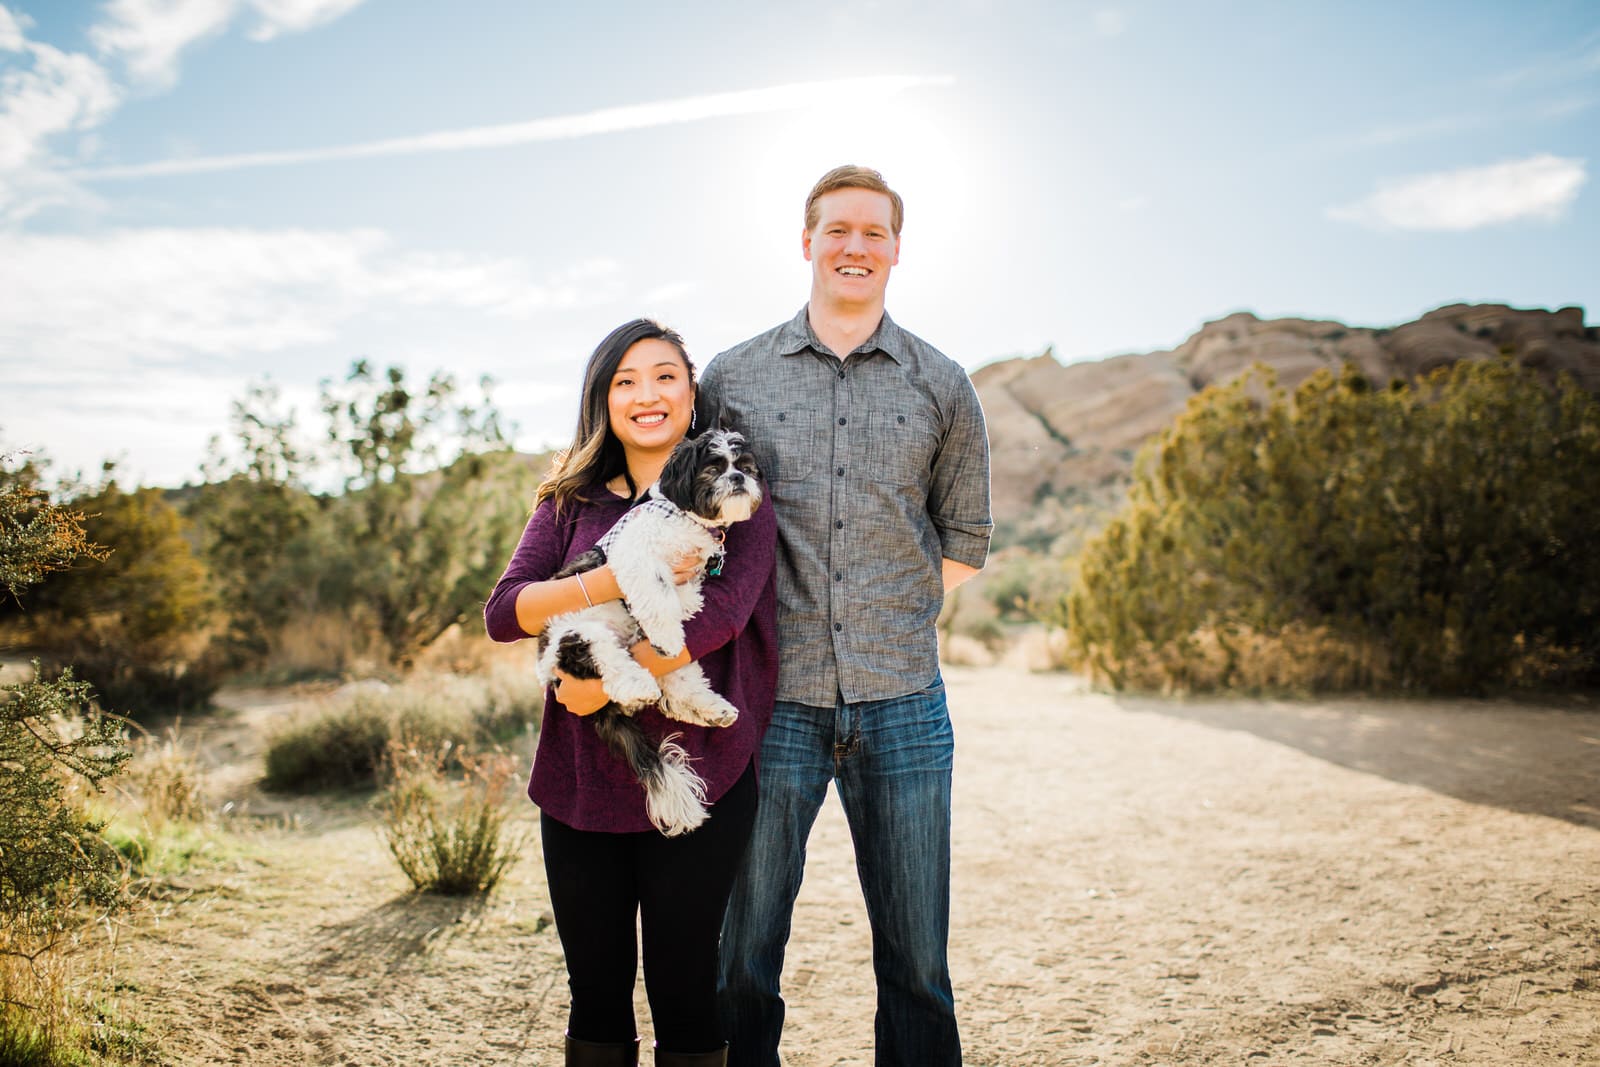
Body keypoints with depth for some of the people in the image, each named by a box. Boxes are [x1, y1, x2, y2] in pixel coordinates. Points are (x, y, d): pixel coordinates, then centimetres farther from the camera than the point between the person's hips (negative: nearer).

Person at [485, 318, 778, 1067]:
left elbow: (723, 613, -16)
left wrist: (603, 687, -15)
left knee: (684, 992, 8)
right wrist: (617, 579, -18)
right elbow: (502, 613, -4)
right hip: (579, 781, 3)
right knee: (595, 992, 14)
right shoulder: (571, 501, 8)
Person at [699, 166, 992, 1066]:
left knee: (917, 962, 10)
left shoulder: (943, 386, 8)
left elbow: (965, 536, 14)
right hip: (773, 699, 0)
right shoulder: (733, 378, 6)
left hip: (902, 704, 1)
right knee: (743, 954, 8)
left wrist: (894, 621, 6)